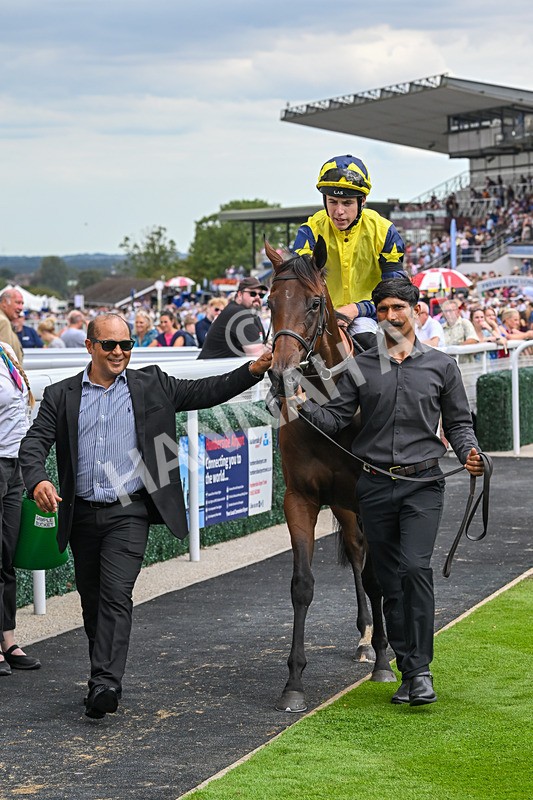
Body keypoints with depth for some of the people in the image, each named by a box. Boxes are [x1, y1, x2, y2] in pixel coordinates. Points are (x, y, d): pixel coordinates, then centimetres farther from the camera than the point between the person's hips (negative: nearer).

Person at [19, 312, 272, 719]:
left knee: (116, 595, -15)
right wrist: (37, 480, -21)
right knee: (92, 601, 12)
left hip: (128, 513, -3)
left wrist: (252, 370, -8)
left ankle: (105, 683, -21)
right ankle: (103, 681, 26)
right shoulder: (62, 395, 6)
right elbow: (34, 442, -1)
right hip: (82, 515, 3)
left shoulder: (152, 385, 6)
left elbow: (205, 392, 5)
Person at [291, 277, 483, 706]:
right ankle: (408, 670, 16)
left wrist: (469, 453, -10)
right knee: (390, 581, 6)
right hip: (375, 486, 2)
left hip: (423, 483, -2)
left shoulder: (441, 365, 5)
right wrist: (302, 403, -13)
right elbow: (334, 418, 4)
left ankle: (421, 669, -14)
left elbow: (458, 423, 9)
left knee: (416, 567, -19)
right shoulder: (360, 367, 7)